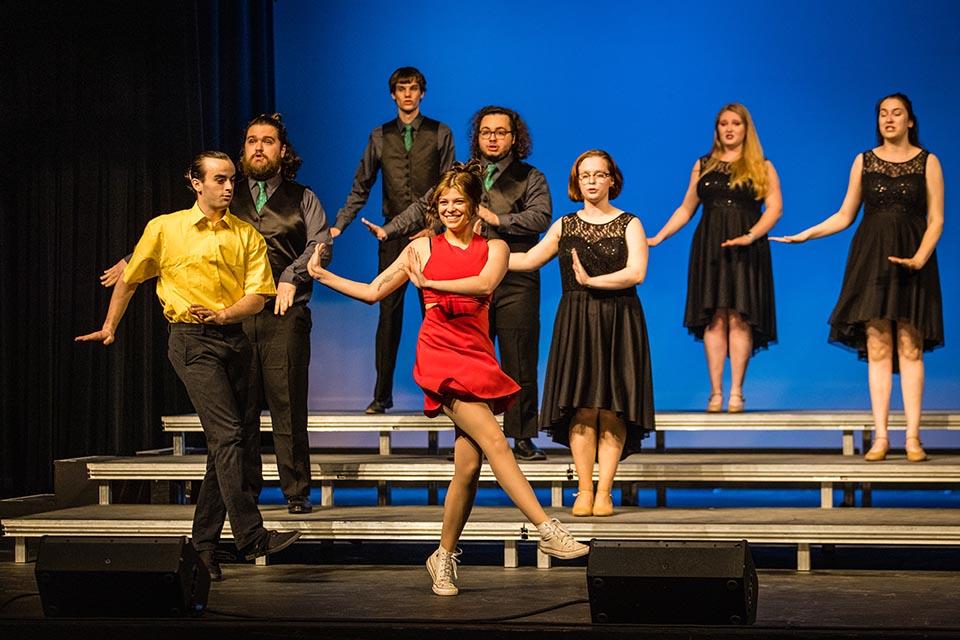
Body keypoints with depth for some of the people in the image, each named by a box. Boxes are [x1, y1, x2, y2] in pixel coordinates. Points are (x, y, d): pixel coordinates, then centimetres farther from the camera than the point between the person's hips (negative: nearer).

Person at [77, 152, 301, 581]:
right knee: (227, 434, -17)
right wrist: (109, 328, 20)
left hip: (233, 338, 4)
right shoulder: (165, 228, 3)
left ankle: (204, 545, 15)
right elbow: (129, 280, 15)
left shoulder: (247, 235, 10)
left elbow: (258, 297, 3)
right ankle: (251, 536, -20)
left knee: (223, 443, 6)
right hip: (191, 340, -4)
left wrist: (222, 314, -15)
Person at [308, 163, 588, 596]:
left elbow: (485, 283, -12)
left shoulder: (494, 248, 11)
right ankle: (547, 530, -20)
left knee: (469, 467, -1)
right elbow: (373, 292, 16)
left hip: (478, 360, 3)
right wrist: (324, 277, 13)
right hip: (440, 356, -2)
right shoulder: (422, 248, 11)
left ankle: (445, 557, 14)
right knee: (493, 441, -18)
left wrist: (428, 282, -13)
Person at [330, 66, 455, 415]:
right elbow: (361, 188, 11)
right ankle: (382, 394, 6)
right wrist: (338, 226, 1)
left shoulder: (440, 134, 5)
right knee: (389, 311, 1)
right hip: (393, 233, 2)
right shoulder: (380, 136, 10)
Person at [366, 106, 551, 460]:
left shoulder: (530, 179, 8)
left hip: (515, 283, -2)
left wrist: (497, 219, -11)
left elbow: (540, 218, -8)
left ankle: (523, 438, 7)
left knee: (519, 362, -1)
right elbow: (424, 208, 8)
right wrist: (388, 230, -4)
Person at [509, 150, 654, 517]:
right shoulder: (564, 226, 11)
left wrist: (591, 281, -14)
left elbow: (636, 273, -10)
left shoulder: (629, 225, 3)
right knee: (581, 408, -4)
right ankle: (584, 491, 1)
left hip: (618, 324, -2)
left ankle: (604, 492, -2)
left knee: (612, 409, -4)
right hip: (575, 323, 2)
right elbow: (528, 260, 18)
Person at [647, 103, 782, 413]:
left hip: (746, 250, -2)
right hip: (709, 248, 2)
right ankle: (715, 393, -3)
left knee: (739, 317, -9)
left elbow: (774, 208, -2)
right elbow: (686, 209, 19)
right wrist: (658, 237, 10)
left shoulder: (762, 168, 8)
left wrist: (750, 236, -17)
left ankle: (736, 392, -7)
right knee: (714, 318, -4)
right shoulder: (703, 166, 16)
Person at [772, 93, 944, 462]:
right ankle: (880, 436, 0)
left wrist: (919, 258, -16)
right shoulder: (864, 161, 9)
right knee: (877, 347, -2)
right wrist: (806, 235, -1)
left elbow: (936, 220, -1)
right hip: (871, 258, 2)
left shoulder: (927, 162, 3)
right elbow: (845, 216, 11)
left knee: (909, 346, -5)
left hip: (910, 258, -1)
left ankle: (913, 437, -3)